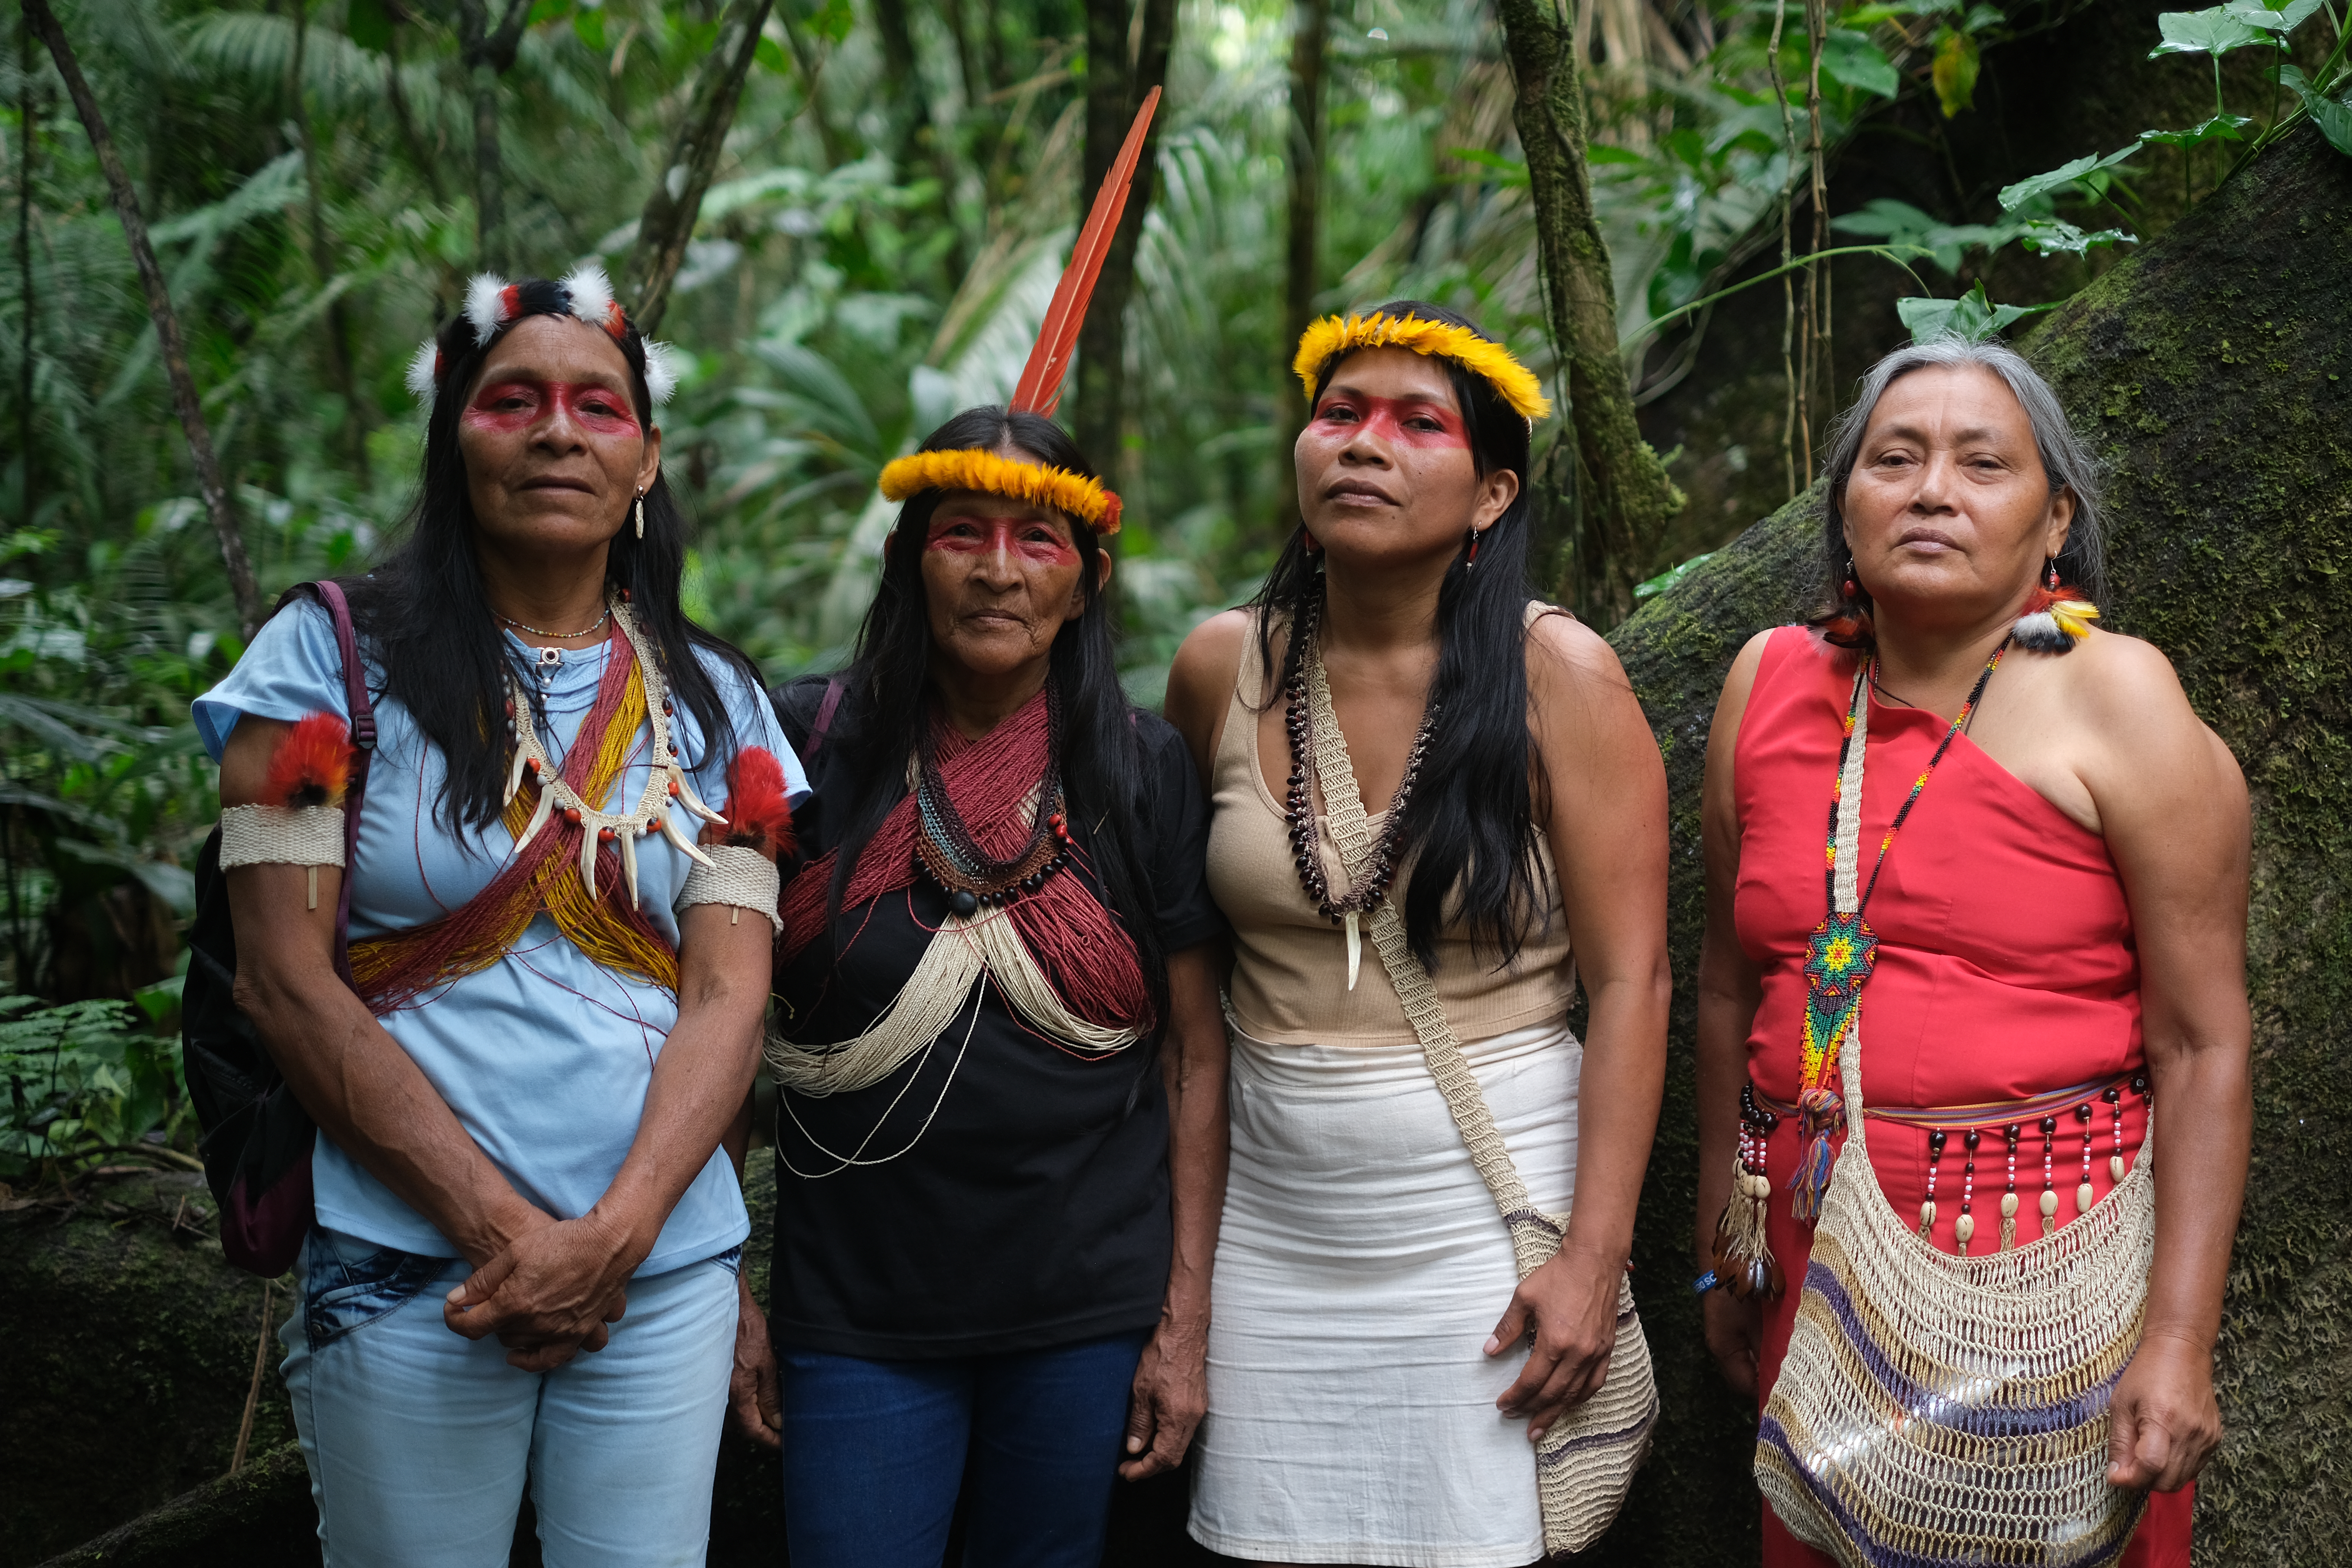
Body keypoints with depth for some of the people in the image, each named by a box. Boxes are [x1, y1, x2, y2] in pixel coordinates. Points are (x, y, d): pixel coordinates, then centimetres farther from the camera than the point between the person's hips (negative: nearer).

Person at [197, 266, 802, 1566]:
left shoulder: (712, 703, 10)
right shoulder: (336, 657, 1)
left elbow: (729, 992, 2)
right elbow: (285, 980, -6)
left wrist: (615, 1234, -14)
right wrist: (503, 1231, -12)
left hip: (663, 1268, 3)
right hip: (409, 1266, -2)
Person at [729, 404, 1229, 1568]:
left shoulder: (1144, 772, 0)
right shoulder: (809, 744, -3)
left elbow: (1195, 1054, 3)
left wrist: (1185, 1323, 0)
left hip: (1089, 1314, 1)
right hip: (859, 1314, -1)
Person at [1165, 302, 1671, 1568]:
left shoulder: (1557, 678, -9)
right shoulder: (1223, 667, 2)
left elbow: (1631, 983, -10)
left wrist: (1594, 1257, -15)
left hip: (1489, 1213, -3)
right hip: (1273, 1215, 3)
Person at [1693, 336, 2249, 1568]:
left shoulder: (2114, 700, -8)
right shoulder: (1771, 684, 5)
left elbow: (2205, 1045, -10)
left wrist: (2180, 1340, -15)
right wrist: (1721, 1260, 15)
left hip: (2053, 1267, -4)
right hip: (1818, 1263, 4)